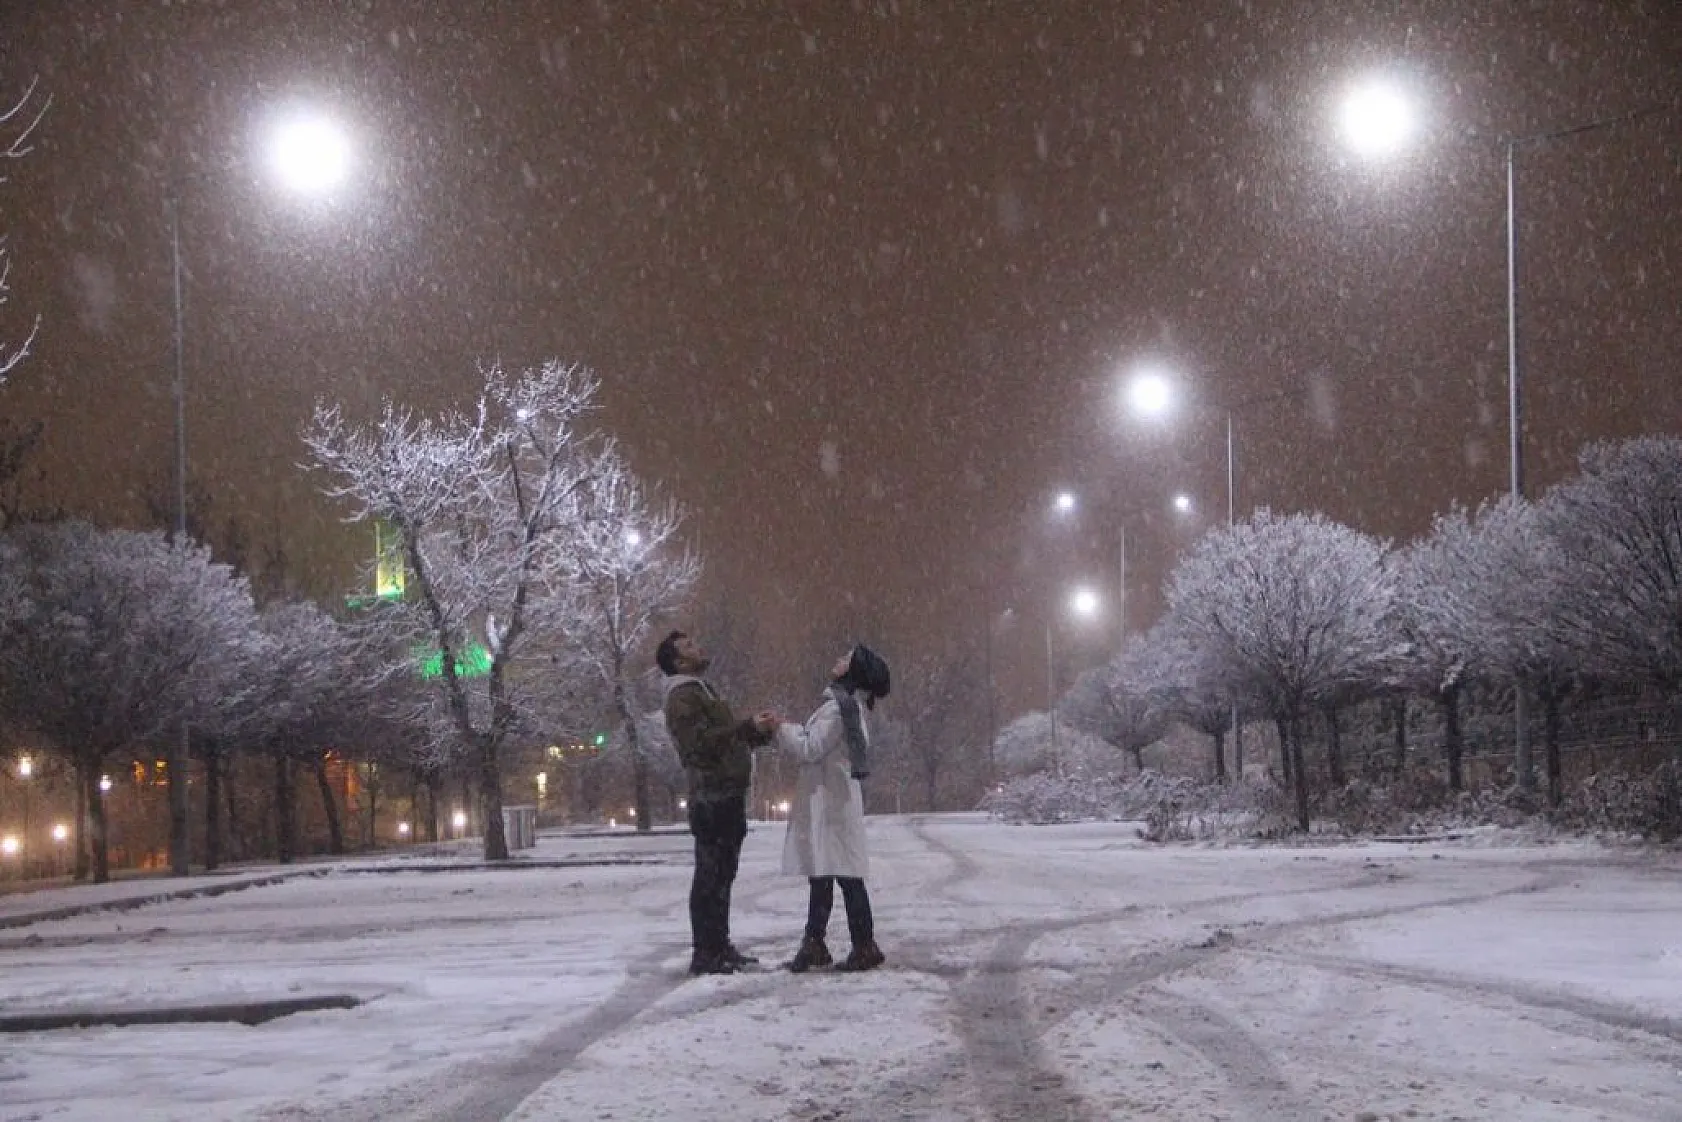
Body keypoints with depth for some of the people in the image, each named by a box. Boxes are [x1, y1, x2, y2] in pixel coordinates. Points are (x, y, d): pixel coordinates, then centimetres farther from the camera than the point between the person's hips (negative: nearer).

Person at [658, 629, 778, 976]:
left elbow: (729, 737, 29)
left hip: (728, 795, 10)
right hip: (712, 795, -10)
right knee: (711, 876, -10)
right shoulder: (681, 698, -9)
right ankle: (705, 953, -9)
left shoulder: (702, 692, 24)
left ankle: (719, 947, 21)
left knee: (720, 875, 14)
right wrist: (749, 727, -24)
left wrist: (760, 731, 13)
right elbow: (701, 742, -22)